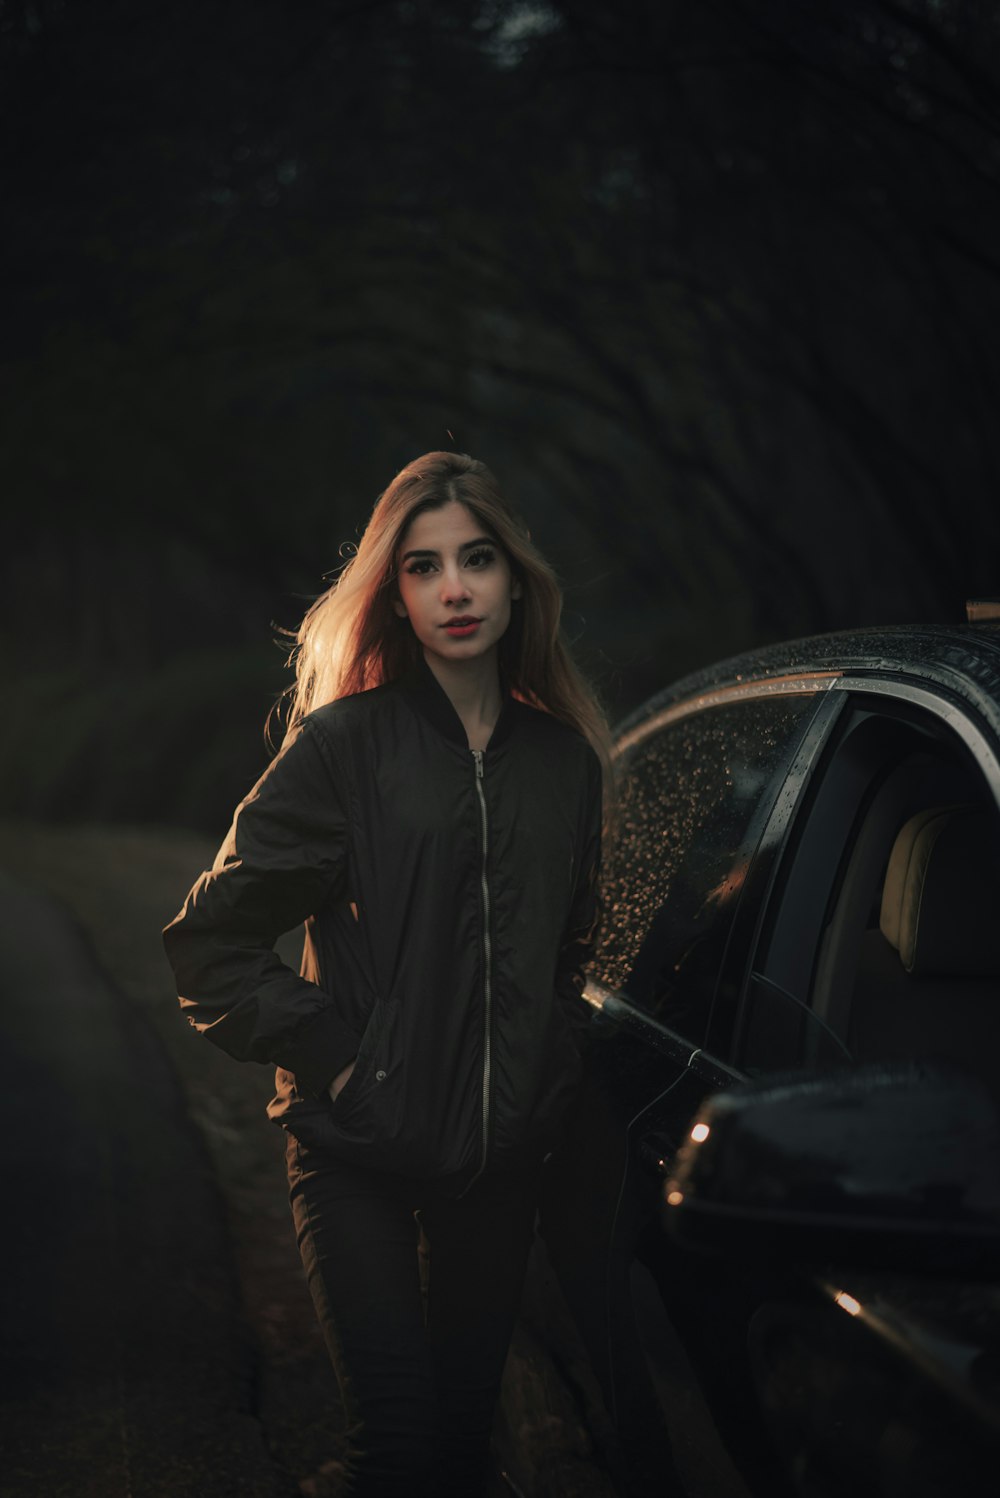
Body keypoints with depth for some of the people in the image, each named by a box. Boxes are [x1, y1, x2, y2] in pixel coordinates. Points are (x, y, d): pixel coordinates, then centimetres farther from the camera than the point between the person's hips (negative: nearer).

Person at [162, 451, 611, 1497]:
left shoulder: (564, 761, 7)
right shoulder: (344, 744, -7)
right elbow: (211, 939, -6)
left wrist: (547, 1075, 11)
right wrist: (329, 1055, -10)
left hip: (500, 1155, 4)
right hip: (358, 1154, -4)